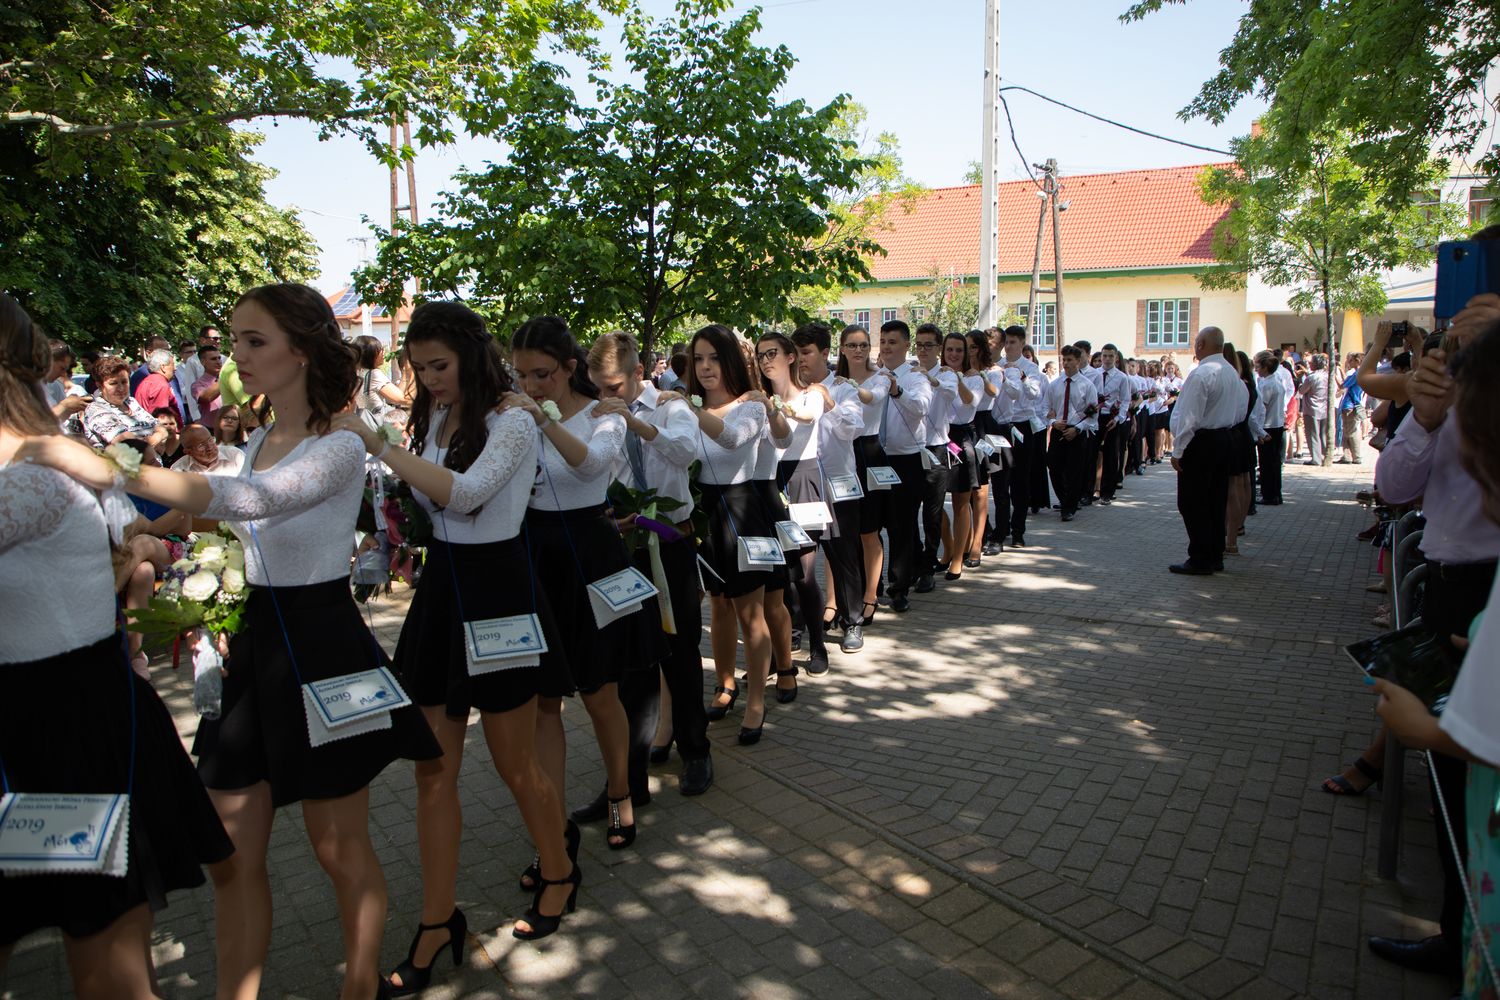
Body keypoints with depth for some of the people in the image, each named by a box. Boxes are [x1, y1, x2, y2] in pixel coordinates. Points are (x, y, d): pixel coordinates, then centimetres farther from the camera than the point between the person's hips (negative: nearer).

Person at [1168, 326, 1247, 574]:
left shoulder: (1201, 374, -18)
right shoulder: (1233, 374, 10)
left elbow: (1189, 417, -21)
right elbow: (1241, 411, 17)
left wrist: (1178, 450, -17)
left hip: (1200, 442, -9)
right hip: (1224, 439, 9)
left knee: (1193, 504, -2)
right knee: (1216, 501, 14)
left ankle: (1200, 560, 0)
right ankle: (1215, 557, 21)